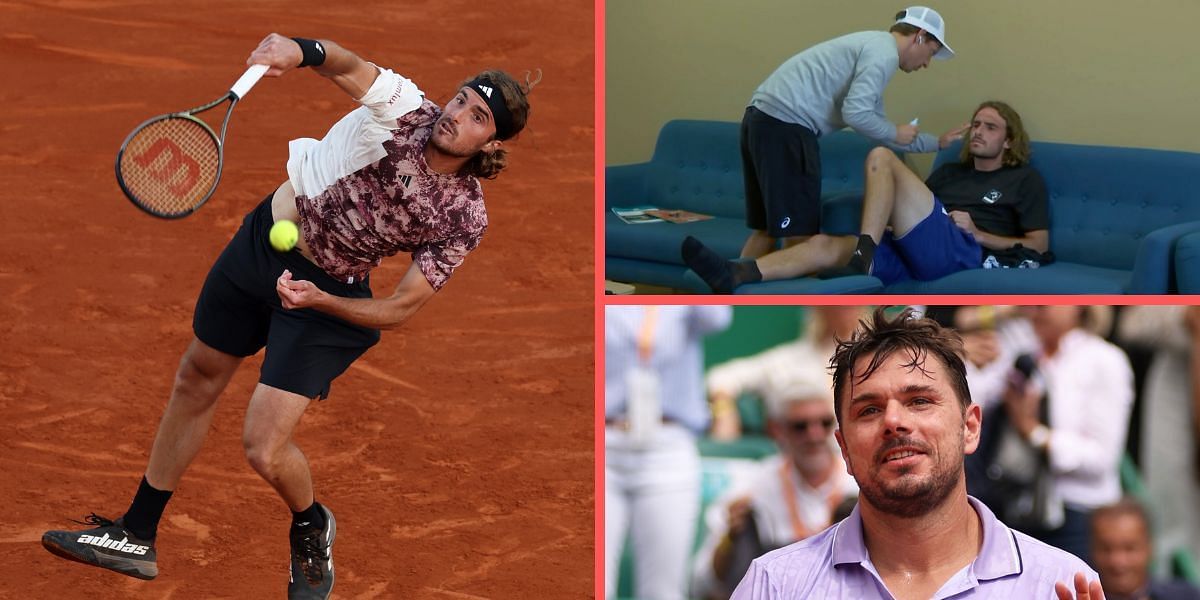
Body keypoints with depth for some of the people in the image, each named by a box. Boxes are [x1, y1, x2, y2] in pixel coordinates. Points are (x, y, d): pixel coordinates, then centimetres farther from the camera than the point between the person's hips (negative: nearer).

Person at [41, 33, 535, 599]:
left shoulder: (464, 218, -19)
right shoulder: (407, 109, -17)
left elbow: (397, 311, -17)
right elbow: (347, 65, -35)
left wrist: (319, 299, -31)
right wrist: (300, 49, -56)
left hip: (332, 301, -3)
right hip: (264, 240, 4)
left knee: (265, 449, -13)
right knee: (195, 381, 16)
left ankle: (312, 530, 25)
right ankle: (136, 537, 36)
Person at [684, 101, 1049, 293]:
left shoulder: (1025, 180, 18)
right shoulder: (949, 173, 35)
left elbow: (1040, 244, 8)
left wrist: (978, 233, -2)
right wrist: (894, 222, 6)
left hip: (961, 252, -6)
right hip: (916, 256, 6)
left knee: (882, 157, -17)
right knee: (826, 244, -20)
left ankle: (862, 258, -31)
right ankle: (733, 276, -40)